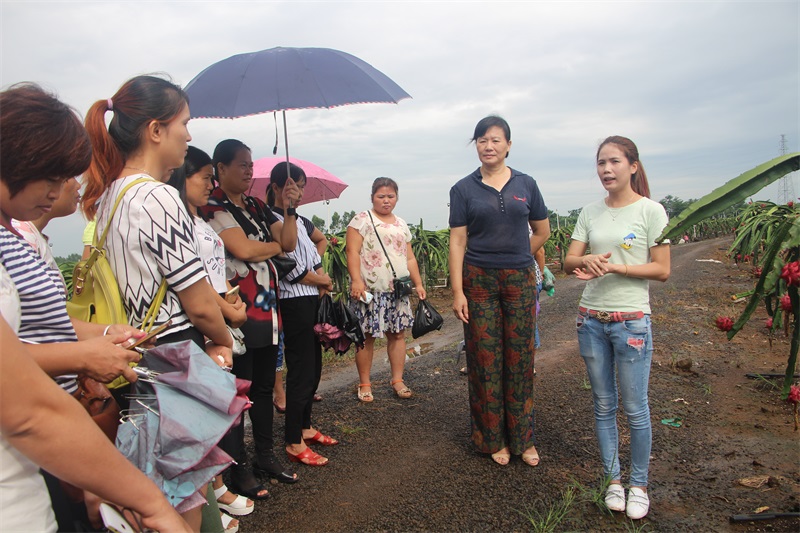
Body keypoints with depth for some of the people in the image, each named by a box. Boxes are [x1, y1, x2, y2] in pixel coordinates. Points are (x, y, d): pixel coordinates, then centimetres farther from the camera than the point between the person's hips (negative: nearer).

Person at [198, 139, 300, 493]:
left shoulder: (257, 207, 15)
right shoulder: (212, 207, -7)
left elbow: (289, 243, 8)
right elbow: (243, 249, -18)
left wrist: (289, 209, -7)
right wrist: (276, 245, 0)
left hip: (268, 310, 7)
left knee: (264, 387, 15)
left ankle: (266, 457, 29)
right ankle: (238, 469, 15)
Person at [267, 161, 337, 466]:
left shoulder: (299, 220, 14)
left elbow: (321, 240, 32)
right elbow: (292, 271, -17)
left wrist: (320, 273, 15)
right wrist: (324, 280, -1)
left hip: (312, 301, 9)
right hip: (294, 304, -9)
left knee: (313, 368, 16)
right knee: (301, 372, -3)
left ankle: (305, 427, 31)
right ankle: (294, 444, 9)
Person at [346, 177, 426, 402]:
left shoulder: (402, 225, 18)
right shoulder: (362, 220, 0)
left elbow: (410, 258, 20)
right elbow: (352, 251, -10)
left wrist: (418, 284, 13)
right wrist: (356, 280, -21)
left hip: (397, 290, 5)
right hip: (370, 290, -5)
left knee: (397, 333, 6)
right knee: (367, 336, -1)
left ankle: (398, 380, 17)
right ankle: (364, 384, 11)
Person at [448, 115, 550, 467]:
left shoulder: (525, 185, 6)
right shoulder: (463, 189, 1)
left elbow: (542, 231, 16)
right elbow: (457, 243, -4)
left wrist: (515, 259, 9)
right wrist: (458, 292, -9)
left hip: (520, 281, 2)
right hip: (478, 282, -1)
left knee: (520, 359, 7)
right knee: (485, 359, 4)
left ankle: (523, 438, 23)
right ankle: (493, 439, 20)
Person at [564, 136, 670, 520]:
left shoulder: (650, 211, -6)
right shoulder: (590, 212, 6)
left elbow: (662, 270, -9)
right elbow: (569, 261, 2)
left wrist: (612, 267, -20)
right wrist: (587, 261, -21)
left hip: (631, 320, -4)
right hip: (591, 319, 4)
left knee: (635, 409, 6)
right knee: (603, 405, 14)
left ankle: (639, 484, 26)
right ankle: (613, 479, 30)